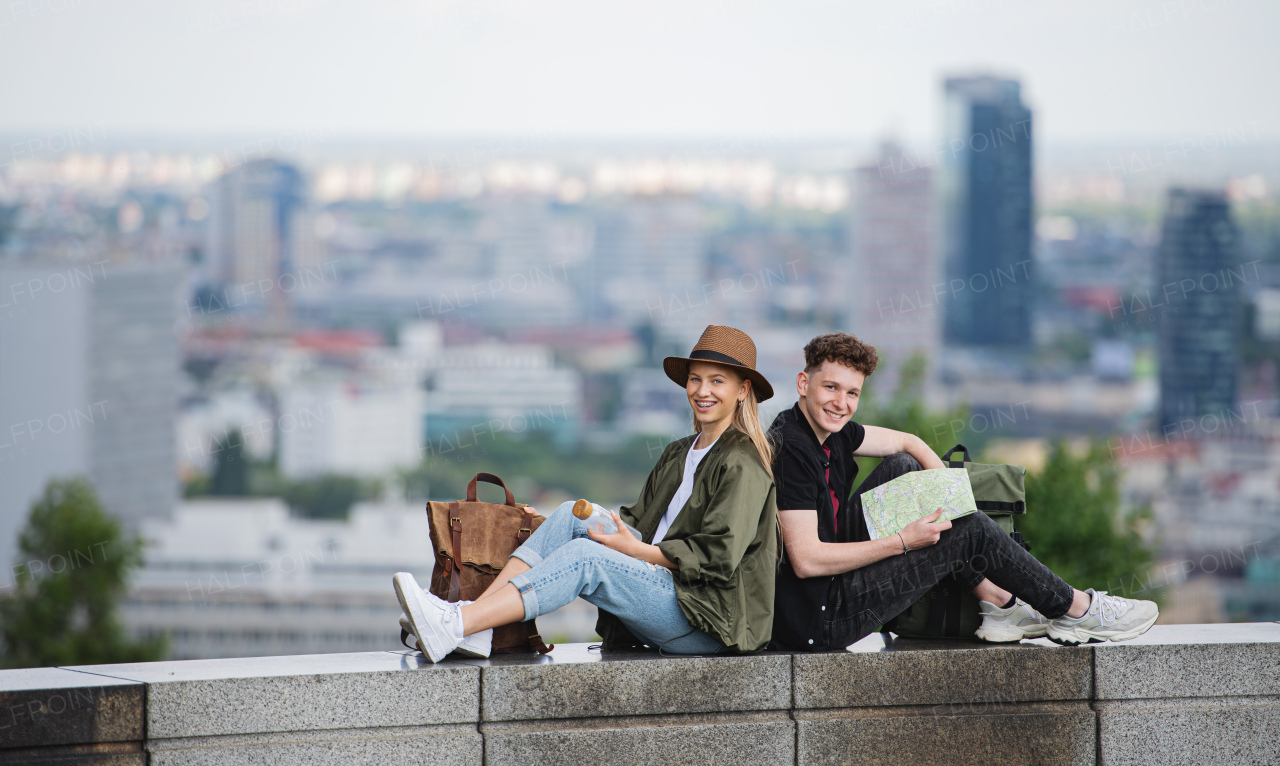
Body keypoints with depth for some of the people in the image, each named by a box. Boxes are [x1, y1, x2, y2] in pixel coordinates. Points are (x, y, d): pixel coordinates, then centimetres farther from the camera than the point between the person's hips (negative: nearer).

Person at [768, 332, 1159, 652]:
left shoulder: (829, 431, 6)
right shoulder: (791, 451, -22)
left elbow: (907, 443, 20)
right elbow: (806, 560, -28)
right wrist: (903, 542, -21)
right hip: (815, 620, -9)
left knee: (903, 467, 9)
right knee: (971, 529, -4)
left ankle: (996, 601, 12)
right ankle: (1077, 610, 13)